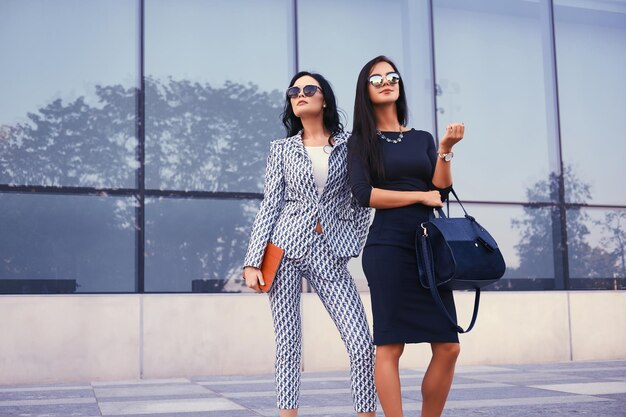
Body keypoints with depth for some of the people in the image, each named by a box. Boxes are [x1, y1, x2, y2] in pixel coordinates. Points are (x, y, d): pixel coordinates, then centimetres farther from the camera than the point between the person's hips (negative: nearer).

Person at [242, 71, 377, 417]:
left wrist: (355, 242, 1)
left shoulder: (349, 145, 9)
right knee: (288, 344, 0)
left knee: (361, 343, -9)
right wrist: (253, 261, -2)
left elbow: (360, 200, 12)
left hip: (330, 253, 0)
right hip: (286, 247, 0)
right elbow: (270, 205, 5)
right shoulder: (282, 148, 10)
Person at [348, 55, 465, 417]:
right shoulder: (361, 141, 7)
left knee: (448, 346, -1)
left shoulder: (422, 139, 18)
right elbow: (364, 194, -8)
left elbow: (441, 192, 8)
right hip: (388, 248, -4)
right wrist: (421, 196, -5)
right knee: (390, 346, -7)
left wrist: (445, 150, -5)